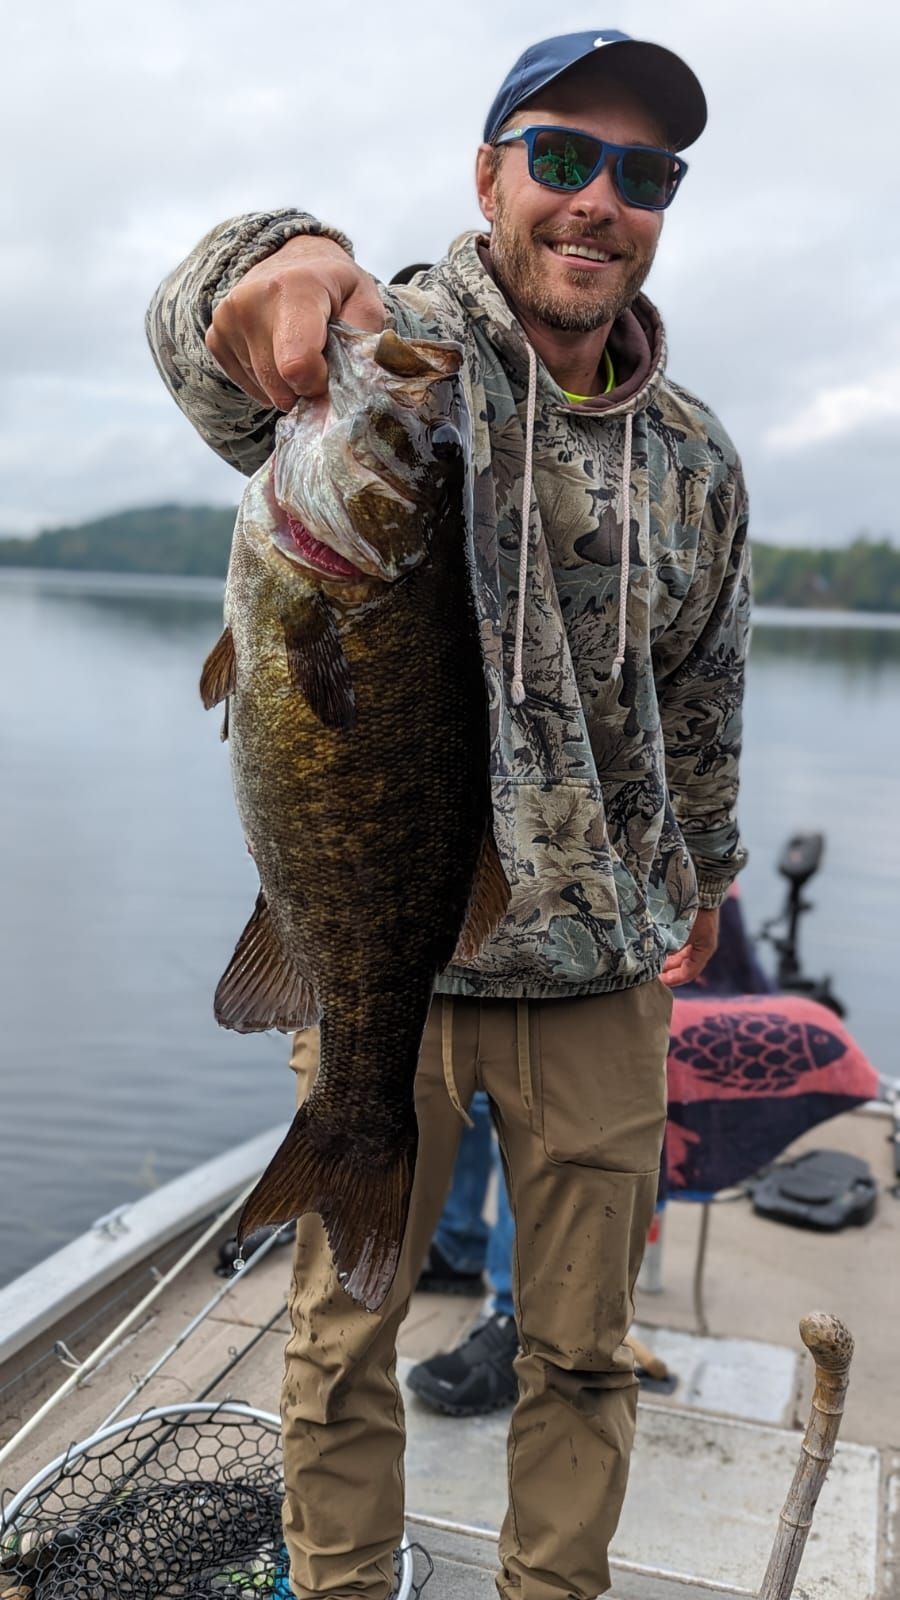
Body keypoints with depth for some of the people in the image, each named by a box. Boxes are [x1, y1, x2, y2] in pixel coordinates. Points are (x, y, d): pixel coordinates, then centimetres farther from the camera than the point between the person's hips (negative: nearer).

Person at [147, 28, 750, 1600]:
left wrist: (706, 860, 27)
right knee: (345, 1331, 13)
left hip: (602, 969, 4)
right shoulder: (397, 349, -8)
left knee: (584, 1348, 15)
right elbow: (208, 352, -31)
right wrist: (273, 264, -54)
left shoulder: (696, 457, 6)